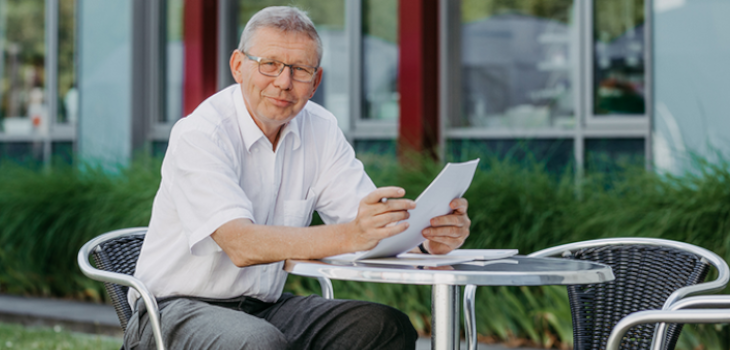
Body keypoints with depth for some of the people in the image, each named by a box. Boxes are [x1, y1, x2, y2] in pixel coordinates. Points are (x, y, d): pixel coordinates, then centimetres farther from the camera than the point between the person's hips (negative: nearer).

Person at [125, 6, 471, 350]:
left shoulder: (320, 131, 4)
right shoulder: (199, 135, -17)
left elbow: (377, 224, -5)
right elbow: (241, 245, -32)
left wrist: (431, 233, -29)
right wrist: (349, 236, -45)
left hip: (265, 307, 6)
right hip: (176, 310, -6)